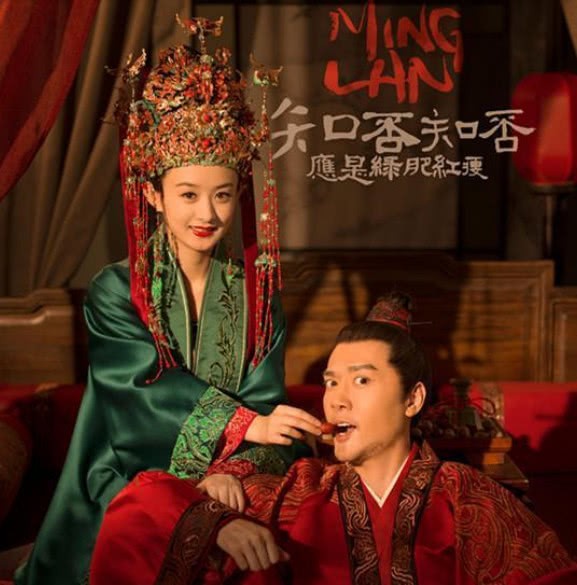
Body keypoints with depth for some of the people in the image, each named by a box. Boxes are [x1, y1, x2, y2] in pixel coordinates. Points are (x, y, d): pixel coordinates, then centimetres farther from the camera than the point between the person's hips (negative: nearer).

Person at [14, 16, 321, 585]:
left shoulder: (256, 293, 6)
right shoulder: (115, 292, -2)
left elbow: (265, 398, -2)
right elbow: (151, 387, -13)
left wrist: (232, 468, -21)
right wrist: (246, 424, -25)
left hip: (233, 482, 2)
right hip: (133, 480, -2)